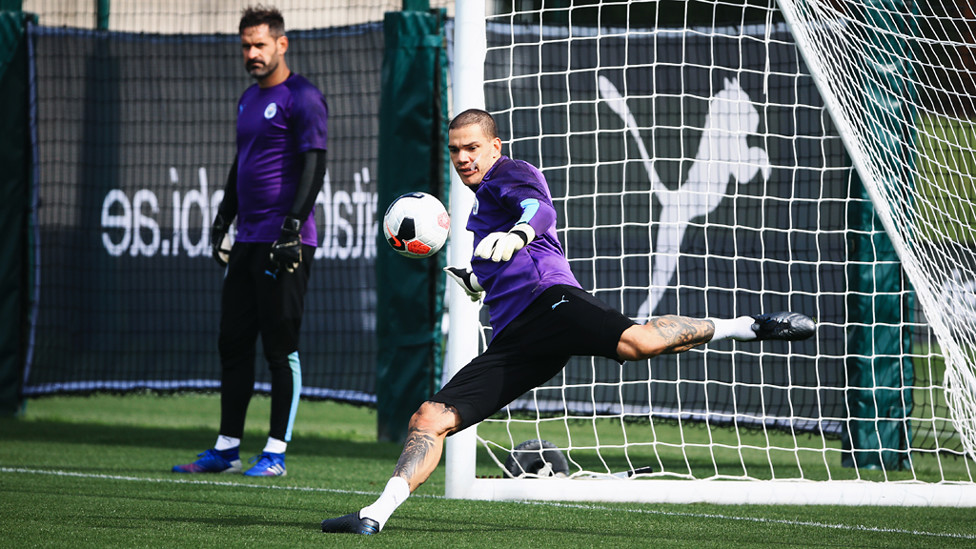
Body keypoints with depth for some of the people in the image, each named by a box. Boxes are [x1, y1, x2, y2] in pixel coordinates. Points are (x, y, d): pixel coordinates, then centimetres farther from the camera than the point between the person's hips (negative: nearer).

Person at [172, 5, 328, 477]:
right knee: (233, 344, 8)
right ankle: (227, 448, 13)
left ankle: (275, 453, -3)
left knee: (281, 349, -6)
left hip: (285, 242, -9)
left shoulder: (301, 98, -8)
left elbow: (314, 165, -15)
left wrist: (292, 227, -21)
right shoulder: (249, 99, 19)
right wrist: (223, 220, 23)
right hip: (247, 242, 9)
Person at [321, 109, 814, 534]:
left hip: (546, 298, -9)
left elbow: (540, 208, -18)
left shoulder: (510, 175, 8)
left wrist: (517, 232, -38)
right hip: (511, 338, 9)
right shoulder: (481, 206, 35)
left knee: (635, 342, -36)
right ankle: (376, 514, -10)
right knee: (431, 418, -5)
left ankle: (746, 326, -22)